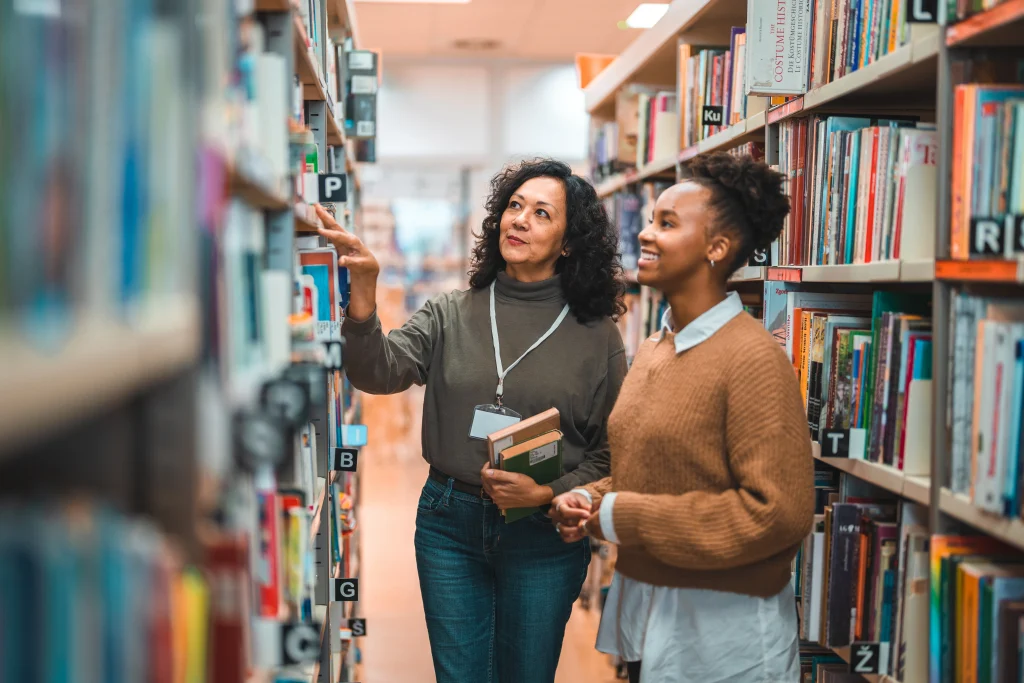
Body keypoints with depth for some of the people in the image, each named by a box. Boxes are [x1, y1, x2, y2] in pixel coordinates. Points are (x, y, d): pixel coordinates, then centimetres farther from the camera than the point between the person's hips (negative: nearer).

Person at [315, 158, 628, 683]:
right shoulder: (451, 315, 0)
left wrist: (549, 494, -17)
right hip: (449, 522, 1)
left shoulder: (596, 336, -4)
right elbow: (380, 372, -16)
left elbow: (611, 453, -2)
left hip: (544, 532, -1)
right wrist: (363, 294, -32)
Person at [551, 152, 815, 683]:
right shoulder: (651, 351, 7)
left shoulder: (752, 358, -18)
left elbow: (779, 513, -23)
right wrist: (588, 499, -1)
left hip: (721, 635, -7)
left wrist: (626, 518, -19)